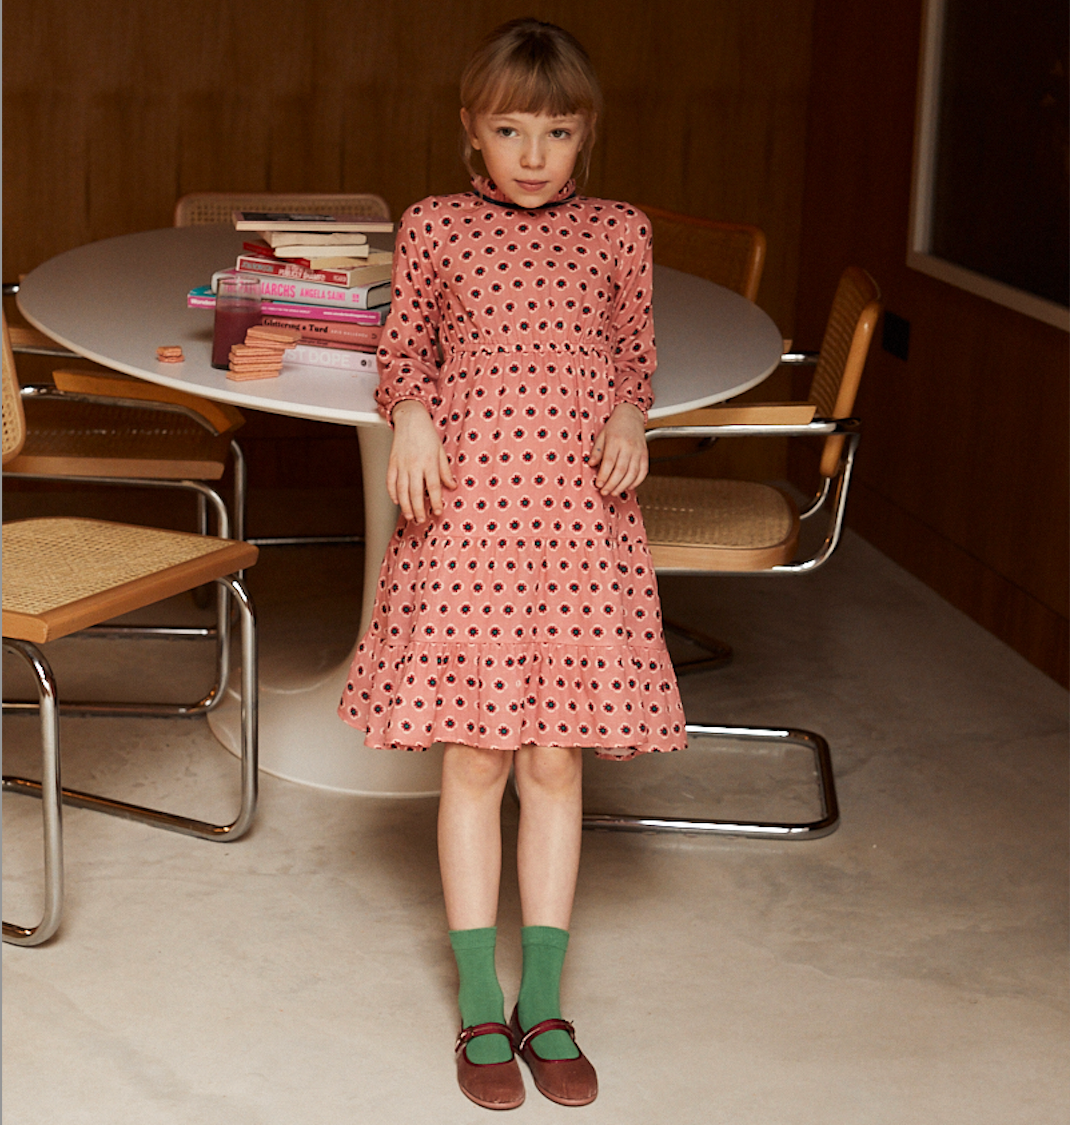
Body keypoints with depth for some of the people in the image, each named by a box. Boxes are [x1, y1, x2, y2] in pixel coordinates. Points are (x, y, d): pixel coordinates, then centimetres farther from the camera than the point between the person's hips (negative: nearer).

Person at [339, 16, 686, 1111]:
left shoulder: (617, 234, 6)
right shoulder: (433, 229, 2)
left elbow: (634, 358, 15)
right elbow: (402, 355, 9)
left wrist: (629, 419, -6)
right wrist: (409, 417, -11)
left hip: (579, 524, 1)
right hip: (465, 516, -1)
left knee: (556, 764, 6)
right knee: (474, 764, 3)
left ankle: (543, 1004, 18)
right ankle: (480, 1009, 15)